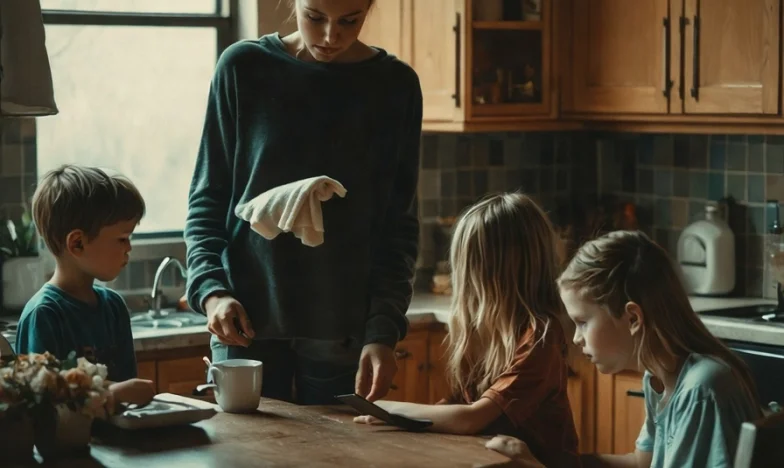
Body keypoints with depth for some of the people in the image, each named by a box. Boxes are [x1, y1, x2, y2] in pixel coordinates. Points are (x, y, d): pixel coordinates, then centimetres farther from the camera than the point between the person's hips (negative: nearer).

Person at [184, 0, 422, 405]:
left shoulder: (395, 85, 1)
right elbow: (207, 198, 5)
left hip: (343, 330, 0)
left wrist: (384, 332, -9)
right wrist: (210, 289, -10)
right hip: (247, 321, 0)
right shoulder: (243, 67, 0)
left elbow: (399, 224, 2)